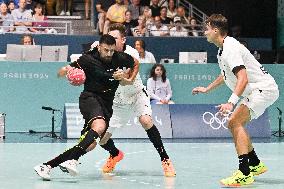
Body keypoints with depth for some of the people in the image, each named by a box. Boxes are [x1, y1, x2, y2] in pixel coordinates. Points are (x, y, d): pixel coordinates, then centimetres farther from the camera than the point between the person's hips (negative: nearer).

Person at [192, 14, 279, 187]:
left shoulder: (230, 48, -20)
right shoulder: (223, 49, 13)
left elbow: (243, 79, -31)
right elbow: (227, 75, 32)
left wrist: (231, 103, -41)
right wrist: (207, 89, 39)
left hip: (264, 88, -11)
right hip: (256, 90, 11)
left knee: (235, 121, -22)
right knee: (234, 124, 15)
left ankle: (244, 174, -30)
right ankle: (255, 165, 25)